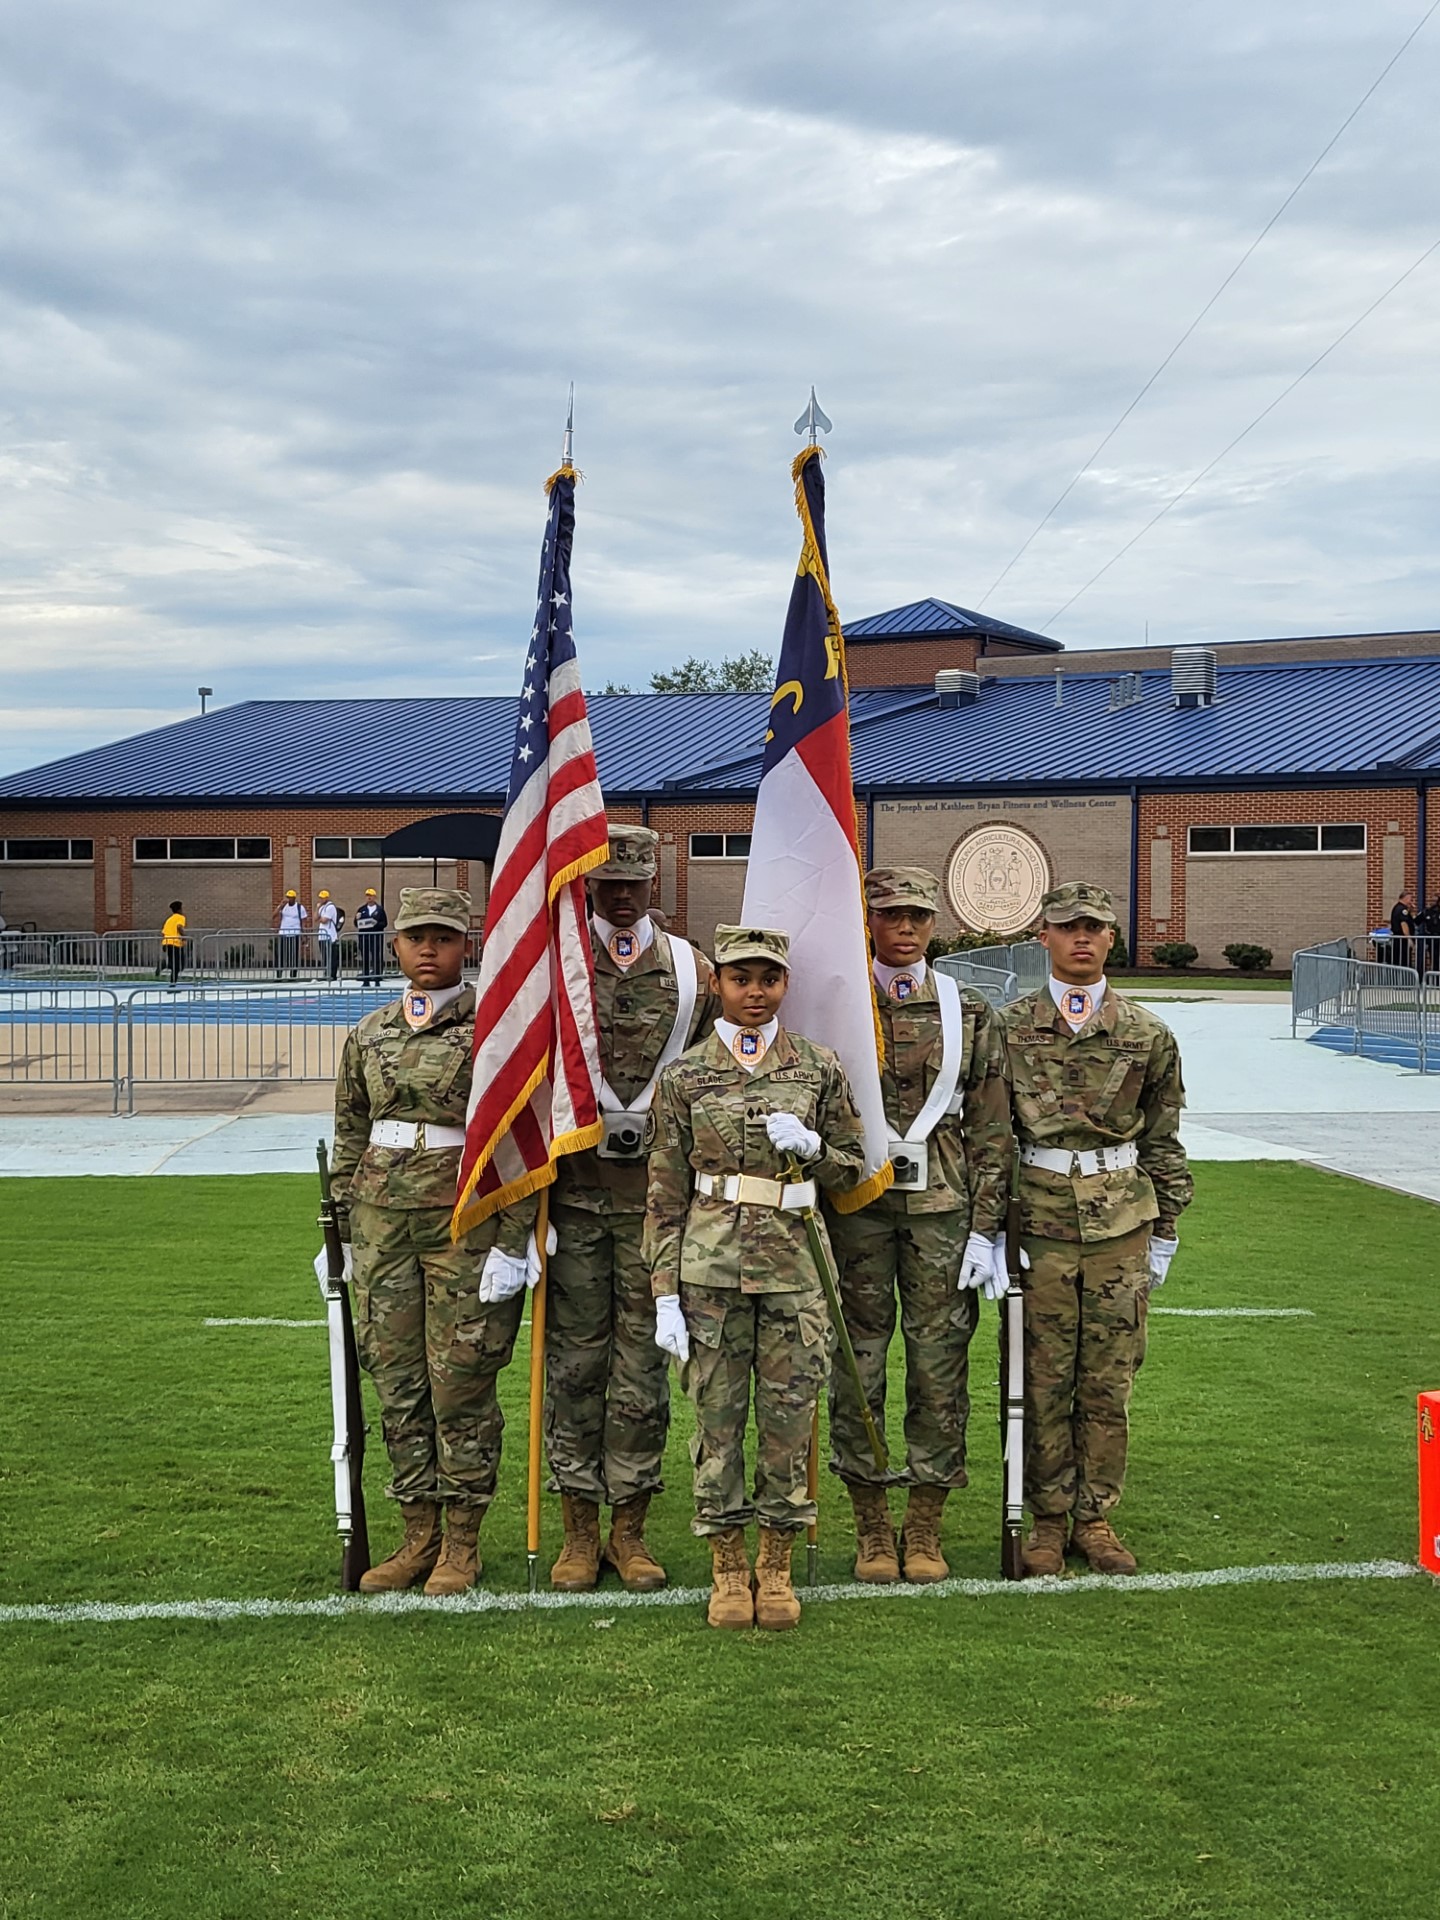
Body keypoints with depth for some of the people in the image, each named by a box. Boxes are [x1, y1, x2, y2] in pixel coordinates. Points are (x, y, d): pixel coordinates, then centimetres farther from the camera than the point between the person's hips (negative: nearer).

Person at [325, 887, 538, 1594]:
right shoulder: (369, 1035, 11)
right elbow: (348, 1140, 16)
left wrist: (512, 1242, -13)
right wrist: (340, 1233, 13)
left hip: (466, 1218, -4)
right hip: (383, 1215, 5)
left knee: (461, 1378, 1)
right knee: (395, 1376, 8)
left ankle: (462, 1542, 15)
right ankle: (418, 1535, 21)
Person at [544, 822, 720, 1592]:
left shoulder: (692, 972, 6)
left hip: (659, 1193, 1)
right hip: (573, 1190, -1)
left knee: (644, 1361, 6)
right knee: (576, 1360, 5)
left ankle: (630, 1528, 19)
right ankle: (580, 1530, 18)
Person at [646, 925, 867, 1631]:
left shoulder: (819, 1068, 6)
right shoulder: (685, 1076, 2)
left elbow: (851, 1167, 13)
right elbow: (665, 1194, 3)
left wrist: (811, 1148, -9)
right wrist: (665, 1291, -2)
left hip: (793, 1263, 1)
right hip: (710, 1266, -1)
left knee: (789, 1413, 4)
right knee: (717, 1414, 4)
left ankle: (776, 1565, 19)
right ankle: (727, 1568, 18)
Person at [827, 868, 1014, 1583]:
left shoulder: (970, 1012, 6)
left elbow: (992, 1133, 6)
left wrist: (985, 1229, 0)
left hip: (943, 1209, 1)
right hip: (856, 1207, -1)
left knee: (939, 1365, 4)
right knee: (858, 1366, 4)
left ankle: (925, 1528, 18)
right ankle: (872, 1529, 17)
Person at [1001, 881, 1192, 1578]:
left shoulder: (1147, 1035, 7)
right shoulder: (1008, 1029, 3)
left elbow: (1163, 1142, 12)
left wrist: (1165, 1232, 11)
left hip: (1121, 1223, 1)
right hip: (1039, 1220, -1)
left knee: (1108, 1380, 6)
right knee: (1043, 1380, 3)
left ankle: (1095, 1516, 20)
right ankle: (1048, 1520, 17)